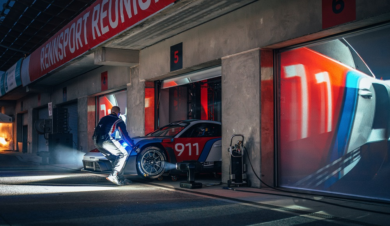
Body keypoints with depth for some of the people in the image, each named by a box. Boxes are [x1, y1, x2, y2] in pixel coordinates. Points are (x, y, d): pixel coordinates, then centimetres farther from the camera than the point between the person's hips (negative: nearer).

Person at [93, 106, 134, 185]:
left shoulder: (104, 118, 29)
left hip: (97, 142, 7)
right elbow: (124, 136, 10)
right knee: (123, 154, 2)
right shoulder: (118, 121, 10)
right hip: (106, 140, -7)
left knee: (113, 158, 19)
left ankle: (121, 179, 14)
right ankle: (113, 175, -11)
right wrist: (132, 146, 19)